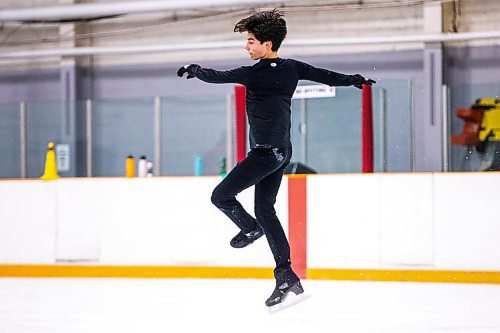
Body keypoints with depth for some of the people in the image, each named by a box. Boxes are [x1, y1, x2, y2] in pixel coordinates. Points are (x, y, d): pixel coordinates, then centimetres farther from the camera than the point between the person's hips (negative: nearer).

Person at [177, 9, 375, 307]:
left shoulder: (255, 74, -17)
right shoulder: (292, 68, 4)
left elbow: (218, 77, -7)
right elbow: (326, 76, 15)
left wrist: (193, 70, 14)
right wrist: (357, 80, 33)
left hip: (266, 152, -9)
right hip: (282, 151, 9)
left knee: (221, 196, -4)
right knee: (265, 209, 11)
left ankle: (250, 228, 19)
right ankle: (286, 275, 8)